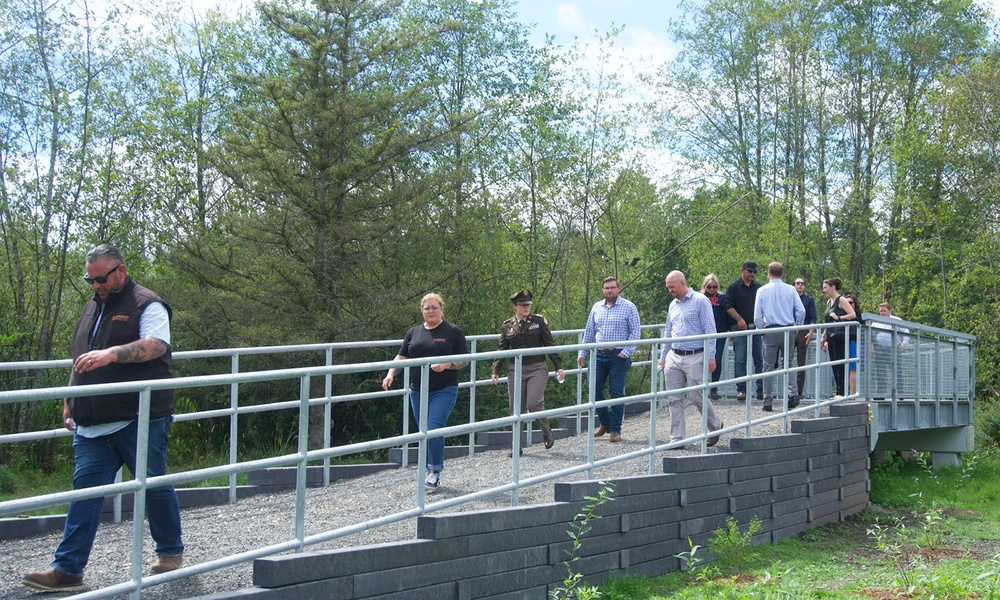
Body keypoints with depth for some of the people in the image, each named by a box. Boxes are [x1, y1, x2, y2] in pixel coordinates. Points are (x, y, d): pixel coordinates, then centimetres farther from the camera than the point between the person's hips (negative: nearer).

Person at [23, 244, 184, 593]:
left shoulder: (147, 305, -4)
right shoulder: (92, 307, 20)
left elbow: (156, 345, -21)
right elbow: (79, 361, 28)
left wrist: (111, 354, -33)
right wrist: (70, 401, 25)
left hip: (139, 420, -6)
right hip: (92, 425, 7)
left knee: (154, 486, 5)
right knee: (85, 490, 1)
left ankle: (171, 551, 23)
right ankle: (67, 570, 1)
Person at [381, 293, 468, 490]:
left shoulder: (453, 332, 1)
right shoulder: (414, 332, 13)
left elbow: (464, 360, -1)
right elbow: (401, 357, 12)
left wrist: (446, 365, -19)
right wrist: (390, 374, -5)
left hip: (444, 390, -5)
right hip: (418, 391, 5)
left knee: (434, 429, -15)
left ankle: (435, 472, -4)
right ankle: (428, 471, 21)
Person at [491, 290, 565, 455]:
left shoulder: (539, 321, 3)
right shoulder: (507, 326, 7)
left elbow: (550, 344, 4)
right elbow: (502, 350, 11)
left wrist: (558, 367, 0)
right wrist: (496, 371, 1)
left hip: (537, 368, -2)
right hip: (515, 370, 3)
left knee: (534, 403, -17)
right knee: (516, 408, 2)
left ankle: (547, 434, 9)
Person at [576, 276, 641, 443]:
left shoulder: (628, 307, -2)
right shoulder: (597, 307, 11)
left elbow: (636, 331, -5)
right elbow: (589, 332, 16)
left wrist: (626, 352, -14)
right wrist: (583, 354, 11)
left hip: (618, 356, -5)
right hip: (599, 355, 5)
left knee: (616, 392, -2)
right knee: (594, 389, 4)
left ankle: (615, 430, 7)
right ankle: (605, 423, 21)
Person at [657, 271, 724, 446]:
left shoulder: (700, 301, -5)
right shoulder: (673, 305, 15)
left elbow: (710, 330, -9)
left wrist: (711, 357, -14)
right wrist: (663, 357, 20)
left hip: (694, 357, -6)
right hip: (674, 357, 6)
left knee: (697, 397, -1)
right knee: (675, 399, 3)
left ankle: (716, 426, 24)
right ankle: (677, 438, 8)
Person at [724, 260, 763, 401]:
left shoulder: (758, 288, 15)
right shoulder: (733, 287, 2)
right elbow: (729, 307, -4)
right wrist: (739, 319, -16)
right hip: (739, 328, -4)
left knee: (760, 359, 3)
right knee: (740, 360, -2)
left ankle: (761, 390, 7)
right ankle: (741, 390, 2)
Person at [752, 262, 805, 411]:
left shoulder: (762, 290, 0)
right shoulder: (790, 290, 2)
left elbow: (757, 316, -1)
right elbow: (801, 311, -3)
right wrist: (796, 327, 11)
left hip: (770, 331, -1)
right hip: (787, 330, 1)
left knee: (768, 367, 5)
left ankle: (768, 401, 4)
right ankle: (793, 394, -5)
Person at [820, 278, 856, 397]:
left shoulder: (841, 300, -6)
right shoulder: (829, 302, 18)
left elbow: (853, 315, -13)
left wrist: (838, 318, -16)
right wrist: (824, 337, 22)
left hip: (839, 337, -8)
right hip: (831, 337, 8)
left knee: (839, 365, -9)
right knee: (834, 365, 7)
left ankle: (842, 392, -7)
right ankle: (838, 392, 10)